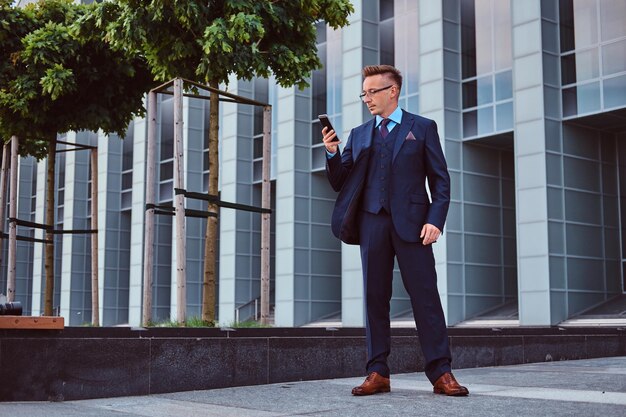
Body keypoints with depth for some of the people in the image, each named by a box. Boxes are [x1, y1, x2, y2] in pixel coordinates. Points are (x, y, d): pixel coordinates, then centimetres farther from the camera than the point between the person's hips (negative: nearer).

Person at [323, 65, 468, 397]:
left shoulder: (422, 128, 9)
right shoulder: (358, 134, 17)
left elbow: (440, 180, 4)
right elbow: (339, 183, 13)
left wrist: (435, 220, -9)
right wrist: (332, 154, -6)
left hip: (410, 222, -3)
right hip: (372, 222, 3)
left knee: (425, 295, -5)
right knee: (375, 297, 3)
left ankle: (441, 373, -1)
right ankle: (378, 374, 8)